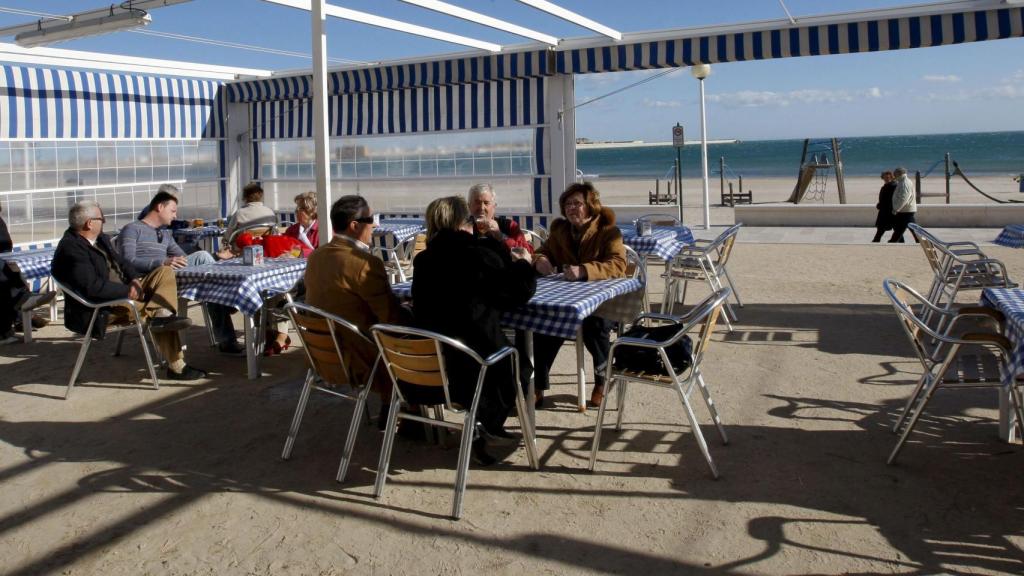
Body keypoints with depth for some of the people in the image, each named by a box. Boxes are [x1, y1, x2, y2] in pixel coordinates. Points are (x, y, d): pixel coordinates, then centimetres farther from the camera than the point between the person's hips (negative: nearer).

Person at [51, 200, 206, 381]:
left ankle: (161, 314, -29)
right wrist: (127, 290, -22)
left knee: (165, 272, -6)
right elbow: (92, 286, -28)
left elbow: (121, 262, 17)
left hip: (124, 292, 9)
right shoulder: (71, 248, -19)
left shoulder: (101, 239, 10)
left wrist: (134, 279, -4)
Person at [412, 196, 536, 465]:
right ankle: (486, 427, 29)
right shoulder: (480, 255, -13)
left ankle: (487, 426, 35)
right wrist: (523, 263, 18)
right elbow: (522, 290, -3)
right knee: (516, 357, 24)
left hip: (428, 359, 6)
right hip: (469, 364, -6)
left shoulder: (425, 259, 2)